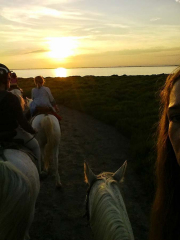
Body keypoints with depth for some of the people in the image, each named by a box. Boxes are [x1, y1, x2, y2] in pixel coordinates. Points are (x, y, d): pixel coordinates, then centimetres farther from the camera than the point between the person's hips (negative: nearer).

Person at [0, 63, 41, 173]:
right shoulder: (11, 98, -24)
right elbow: (22, 121, -24)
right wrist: (33, 131, -6)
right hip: (14, 133, -6)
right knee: (35, 146, 19)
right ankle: (37, 173, 26)